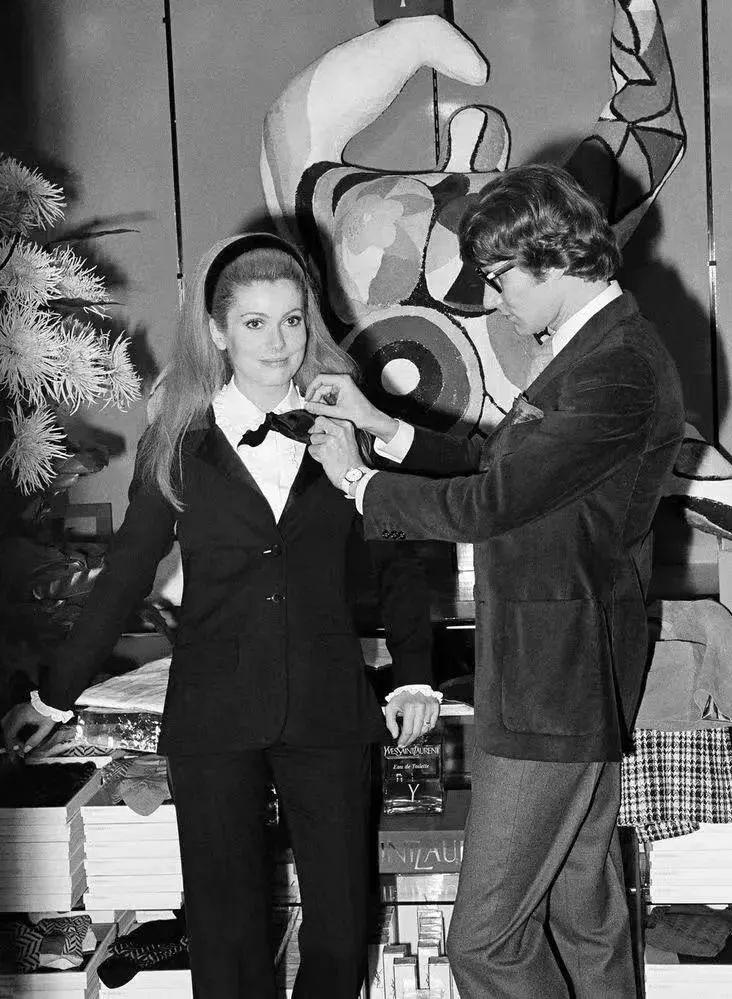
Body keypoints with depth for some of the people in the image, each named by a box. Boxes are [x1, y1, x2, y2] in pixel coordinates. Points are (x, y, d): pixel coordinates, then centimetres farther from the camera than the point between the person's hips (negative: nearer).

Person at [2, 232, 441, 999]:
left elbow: (395, 558, 11)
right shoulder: (178, 445, 1)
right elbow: (125, 576, 9)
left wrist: (413, 674, 3)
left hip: (327, 712, 0)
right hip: (213, 719, 0)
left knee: (341, 927, 4)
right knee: (225, 929, 7)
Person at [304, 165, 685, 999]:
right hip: (573, 681, 10)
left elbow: (487, 503, -23)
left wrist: (357, 481, -8)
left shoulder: (618, 371, -23)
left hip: (553, 696, -10)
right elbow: (500, 469, 13)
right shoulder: (597, 350, 10)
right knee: (585, 917, 20)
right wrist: (382, 426, 6)